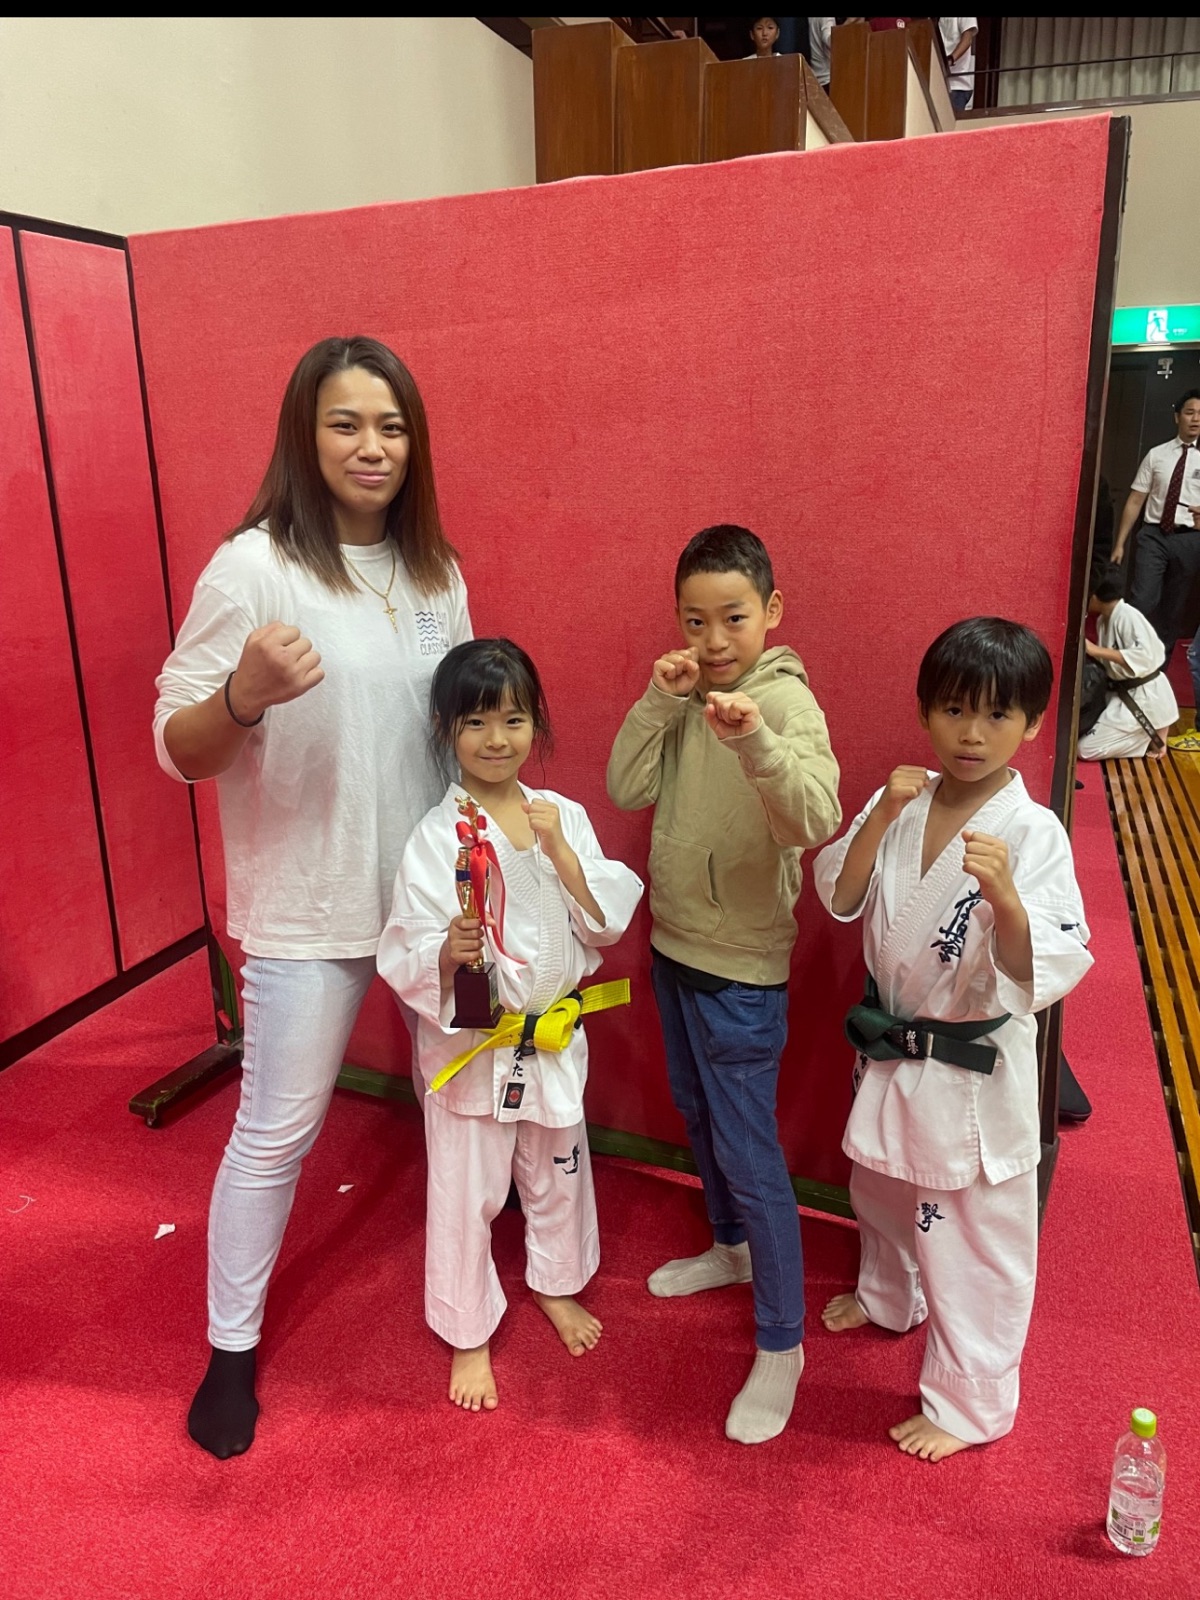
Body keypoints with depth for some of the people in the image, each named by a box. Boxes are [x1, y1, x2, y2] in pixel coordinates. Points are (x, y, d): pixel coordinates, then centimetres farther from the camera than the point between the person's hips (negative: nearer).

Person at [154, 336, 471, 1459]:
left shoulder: (435, 571, 4)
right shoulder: (254, 569, -13)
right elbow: (177, 751, -12)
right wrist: (246, 694, -33)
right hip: (309, 902, -5)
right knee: (275, 1132, 6)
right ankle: (231, 1347, 30)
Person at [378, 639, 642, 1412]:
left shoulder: (564, 815, -4)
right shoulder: (435, 839, -15)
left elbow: (609, 921, -7)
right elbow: (407, 960, -16)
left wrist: (560, 851, -20)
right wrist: (448, 954, -37)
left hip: (554, 1035, 4)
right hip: (470, 1044, -4)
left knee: (559, 1173, 23)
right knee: (466, 1195, 12)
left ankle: (558, 1285, 51)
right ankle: (469, 1336, 36)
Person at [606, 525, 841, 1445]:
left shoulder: (787, 699, -18)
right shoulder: (688, 696, 2)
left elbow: (817, 821, -33)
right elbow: (627, 790, -4)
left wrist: (754, 739, -49)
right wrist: (658, 702, -15)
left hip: (741, 967, -7)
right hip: (675, 946, 8)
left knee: (749, 1152, 1)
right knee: (698, 1115, 24)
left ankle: (781, 1344, 19)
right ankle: (733, 1248, 49)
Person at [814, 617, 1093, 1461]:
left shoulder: (1034, 834, -20)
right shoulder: (902, 802, -5)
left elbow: (1046, 975, -25)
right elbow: (840, 899, -8)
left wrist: (1004, 897, -43)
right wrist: (880, 818, -22)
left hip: (975, 1067, -6)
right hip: (890, 1046, 6)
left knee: (975, 1235, 10)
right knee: (883, 1191, 28)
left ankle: (970, 1401, 34)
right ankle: (888, 1296, 58)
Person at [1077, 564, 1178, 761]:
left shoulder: (1127, 616, -21)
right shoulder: (1103, 619, 7)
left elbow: (1145, 656, -32)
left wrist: (1096, 650, -31)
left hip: (1144, 698, -10)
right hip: (1123, 694, 10)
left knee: (1086, 749, -14)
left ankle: (1152, 739, 1)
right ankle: (1147, 734, 15)